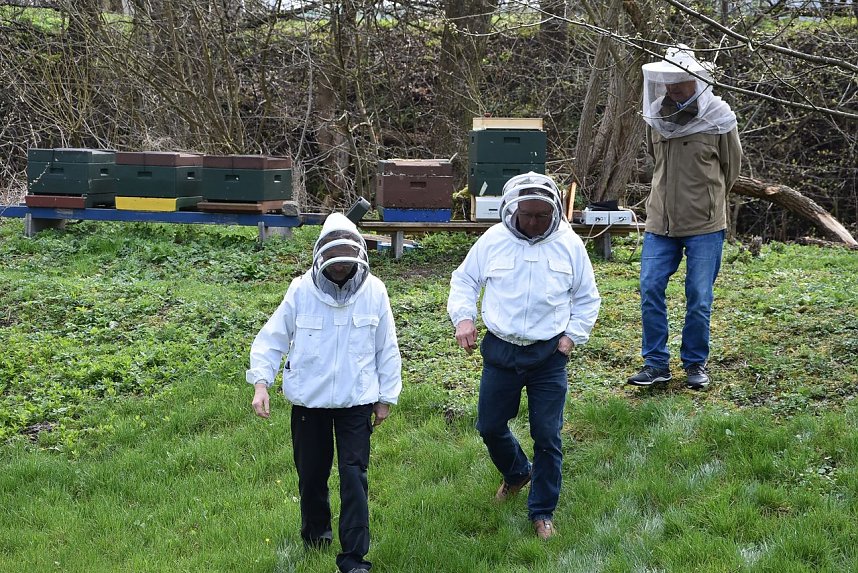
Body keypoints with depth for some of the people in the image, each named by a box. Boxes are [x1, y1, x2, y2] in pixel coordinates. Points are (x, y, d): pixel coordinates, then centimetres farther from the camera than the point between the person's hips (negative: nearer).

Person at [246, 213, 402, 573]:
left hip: (356, 401, -1)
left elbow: (387, 350, 3)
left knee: (354, 475, -5)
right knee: (311, 472, 14)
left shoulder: (374, 292, -8)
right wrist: (261, 383, -16)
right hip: (308, 399, 1)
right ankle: (316, 530, 40)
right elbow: (271, 339, -4)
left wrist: (386, 397, 7)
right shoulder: (301, 291, -11)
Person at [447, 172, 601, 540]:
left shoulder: (569, 245, -2)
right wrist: (463, 317, -7)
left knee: (547, 436, 0)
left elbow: (587, 299, 10)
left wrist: (573, 334, -1)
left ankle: (542, 512, 15)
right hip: (500, 350, 1)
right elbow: (464, 280, 9)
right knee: (490, 426, 11)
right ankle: (517, 473, 43)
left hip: (549, 355, -1)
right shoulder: (493, 241, -3)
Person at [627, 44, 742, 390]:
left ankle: (696, 364, 18)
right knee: (650, 290, -2)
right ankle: (656, 364, 9)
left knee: (699, 299, 1)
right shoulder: (656, 117, 2)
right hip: (660, 222, 3)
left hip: (705, 225, -3)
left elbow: (731, 167, 8)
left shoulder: (718, 119, -7)